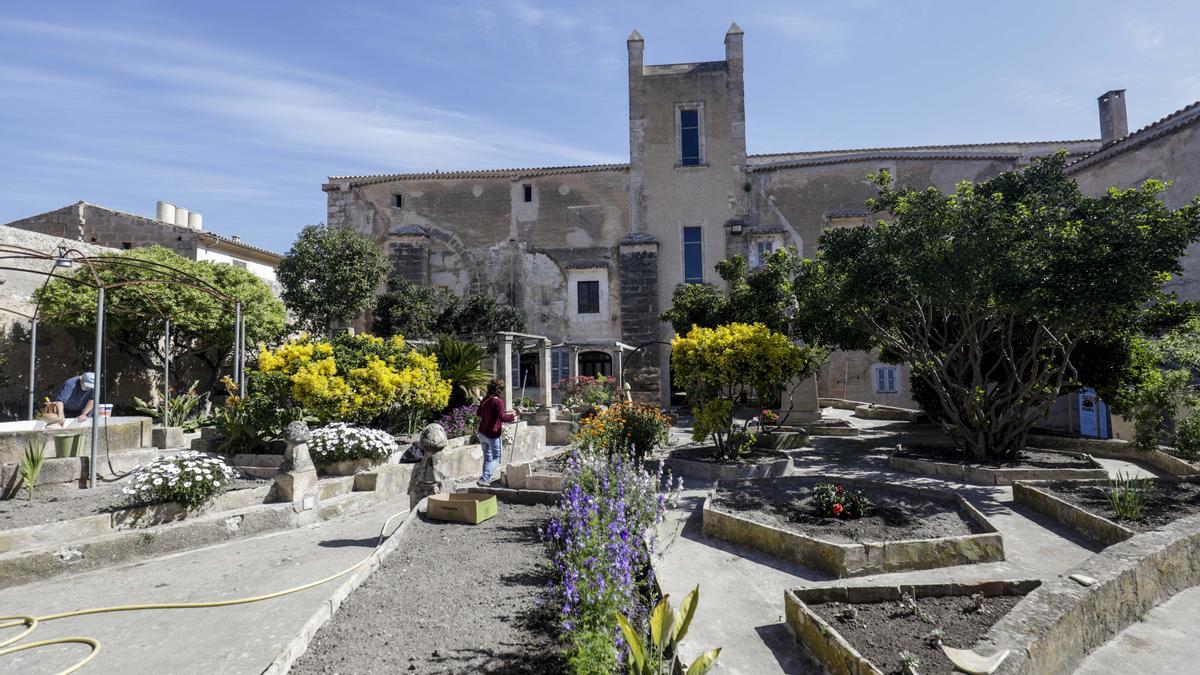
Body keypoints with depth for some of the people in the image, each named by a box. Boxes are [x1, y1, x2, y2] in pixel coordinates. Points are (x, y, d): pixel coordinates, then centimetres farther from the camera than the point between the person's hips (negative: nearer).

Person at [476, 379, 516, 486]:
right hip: (492, 434, -7)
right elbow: (502, 417, -24)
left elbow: (478, 413, 20)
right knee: (496, 458, 2)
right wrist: (512, 417, -10)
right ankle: (484, 478, -12)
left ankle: (486, 478, 19)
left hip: (482, 433, 7)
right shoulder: (498, 402, -16)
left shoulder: (484, 400, 6)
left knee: (487, 457, 18)